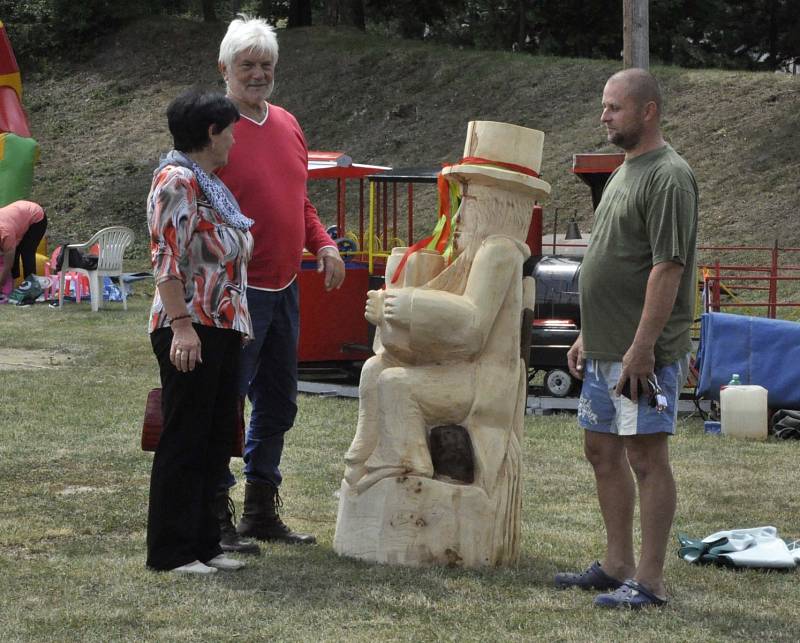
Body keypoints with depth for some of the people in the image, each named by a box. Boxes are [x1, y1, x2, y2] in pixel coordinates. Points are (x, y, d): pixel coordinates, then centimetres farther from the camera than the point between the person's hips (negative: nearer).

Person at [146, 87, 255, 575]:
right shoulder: (177, 180, -11)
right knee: (185, 439, -4)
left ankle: (203, 543, 20)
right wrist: (182, 326, -24)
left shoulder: (211, 185, 18)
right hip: (191, 329, -10)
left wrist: (239, 325, 21)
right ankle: (171, 550, 2)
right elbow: (167, 257, -18)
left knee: (217, 438, 12)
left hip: (224, 329, 10)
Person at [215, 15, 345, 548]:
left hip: (284, 288, 8)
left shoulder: (287, 125, 13)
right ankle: (216, 517, 6)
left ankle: (262, 512, 25)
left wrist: (323, 245, 5)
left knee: (278, 404, 14)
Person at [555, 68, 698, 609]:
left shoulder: (669, 177, -14)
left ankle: (650, 582, 0)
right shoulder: (625, 173, 17)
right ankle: (618, 567, 25)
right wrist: (587, 336, 21)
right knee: (603, 451, 14)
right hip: (604, 352, 10)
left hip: (643, 355, -10)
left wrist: (641, 349, -23)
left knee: (646, 457, -5)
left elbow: (668, 267, -20)